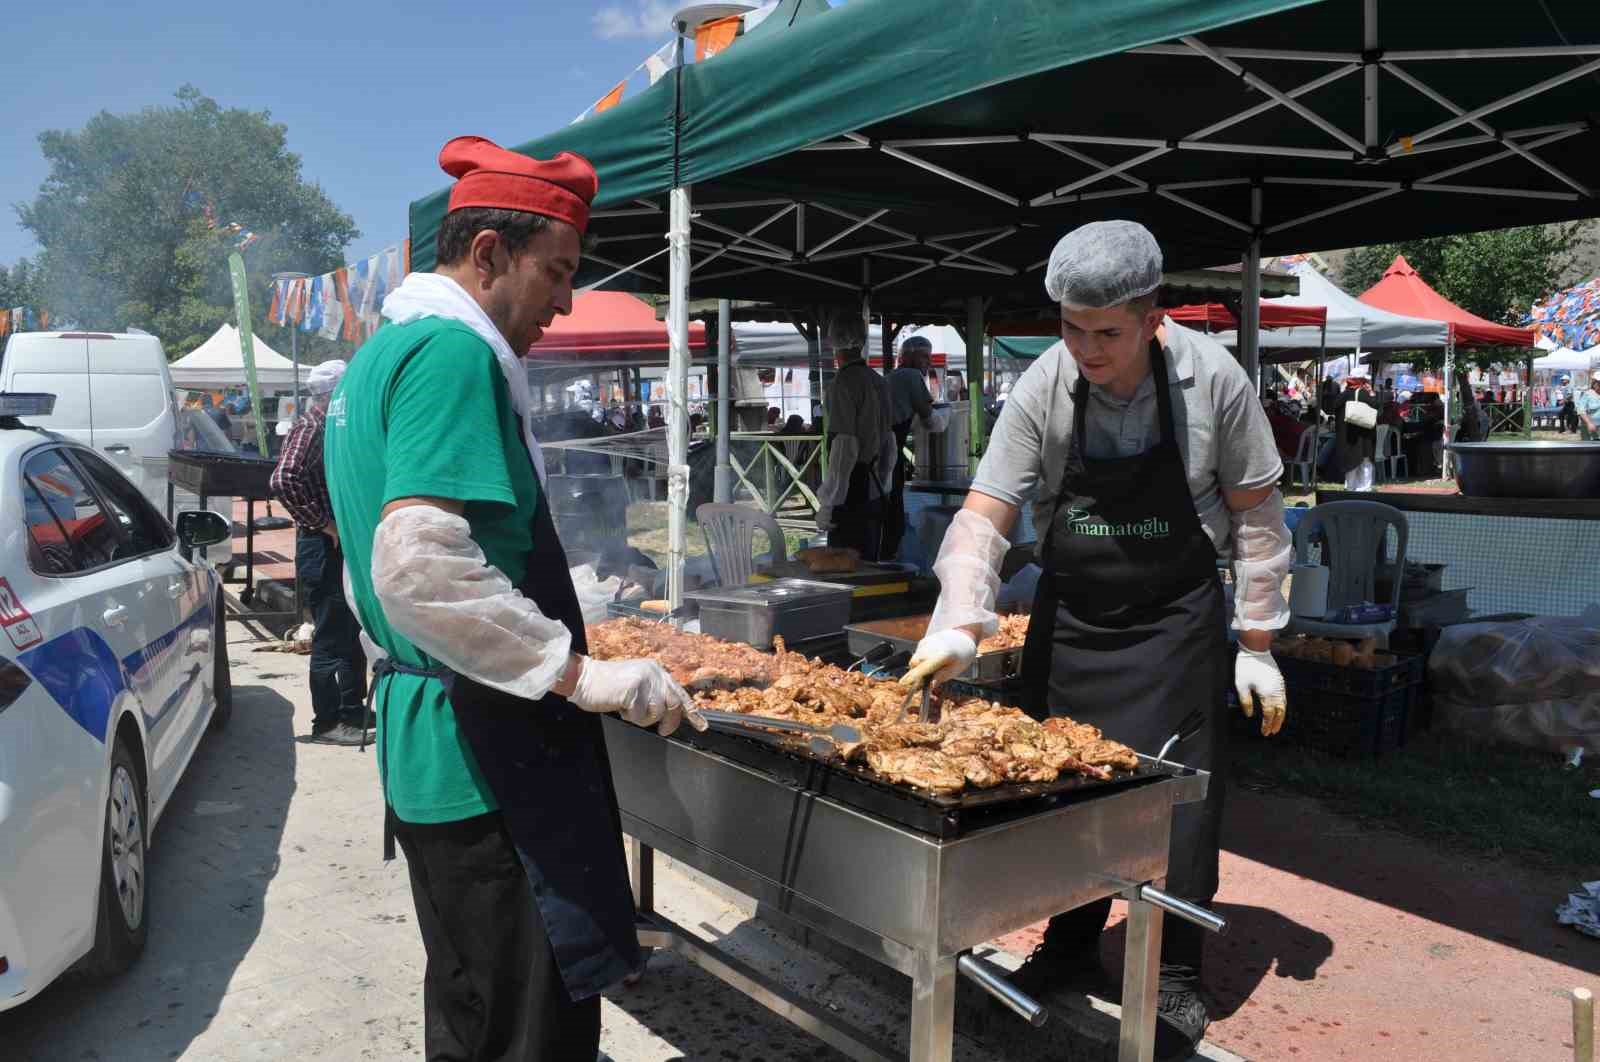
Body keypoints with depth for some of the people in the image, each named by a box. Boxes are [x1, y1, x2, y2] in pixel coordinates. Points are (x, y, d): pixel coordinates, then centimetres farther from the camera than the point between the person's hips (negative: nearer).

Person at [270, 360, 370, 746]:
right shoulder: (308, 429, -13)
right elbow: (283, 481, -29)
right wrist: (321, 524, -22)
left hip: (344, 545, 9)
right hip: (322, 549, -9)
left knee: (351, 632, 17)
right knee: (330, 638, -2)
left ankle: (352, 710, 29)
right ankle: (327, 723, 7)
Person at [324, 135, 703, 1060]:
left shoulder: (380, 355, 16)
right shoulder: (454, 352, -16)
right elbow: (421, 567, -28)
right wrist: (582, 675, -24)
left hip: (424, 735, 10)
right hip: (488, 751, -10)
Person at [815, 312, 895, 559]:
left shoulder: (844, 383, -13)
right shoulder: (878, 382, 12)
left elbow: (844, 448, -18)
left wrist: (826, 504, -15)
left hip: (852, 498, -8)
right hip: (876, 495, 9)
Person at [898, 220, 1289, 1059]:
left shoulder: (1212, 379, -15)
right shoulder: (1042, 389, -13)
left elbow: (1255, 515, -6)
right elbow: (984, 513, -14)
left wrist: (1257, 644, -4)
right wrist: (960, 624, -28)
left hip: (1174, 622, -2)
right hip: (1068, 618, 2)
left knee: (1177, 799, 0)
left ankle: (1175, 976, 20)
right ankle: (1070, 942, 32)